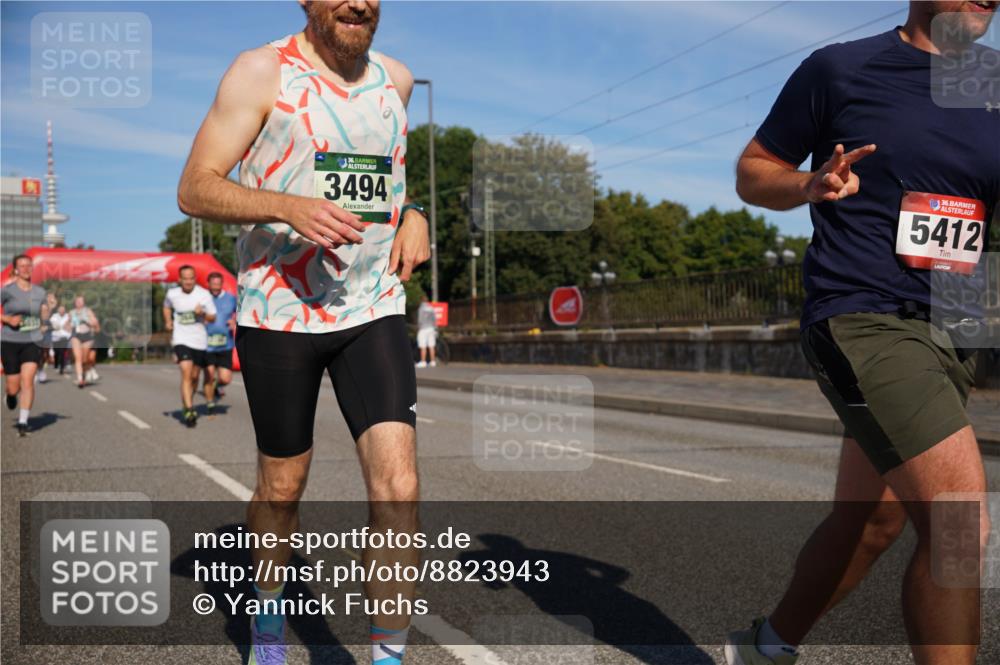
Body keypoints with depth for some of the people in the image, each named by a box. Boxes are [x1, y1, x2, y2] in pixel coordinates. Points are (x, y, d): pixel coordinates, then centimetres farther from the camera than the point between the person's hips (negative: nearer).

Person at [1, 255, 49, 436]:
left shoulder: (40, 292, 6)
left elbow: (44, 317, 19)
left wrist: (47, 312, -2)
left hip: (33, 342, 1)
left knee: (28, 380, -15)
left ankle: (23, 422, -9)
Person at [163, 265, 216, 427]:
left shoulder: (204, 294, -6)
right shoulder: (172, 294, -2)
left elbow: (212, 318, 0)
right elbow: (167, 307, 21)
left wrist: (203, 313, -20)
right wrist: (168, 322, 5)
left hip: (200, 340, 2)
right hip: (181, 339, -2)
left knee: (194, 376, 12)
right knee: (186, 373, -18)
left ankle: (186, 405, 35)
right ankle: (189, 410, -21)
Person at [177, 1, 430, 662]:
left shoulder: (397, 79, 10)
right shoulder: (262, 71, -5)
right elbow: (194, 188, -9)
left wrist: (412, 212, 7)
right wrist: (291, 208, -26)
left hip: (375, 310, 3)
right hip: (279, 311, -3)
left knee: (398, 485, -12)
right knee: (282, 486, 12)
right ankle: (268, 611, 40)